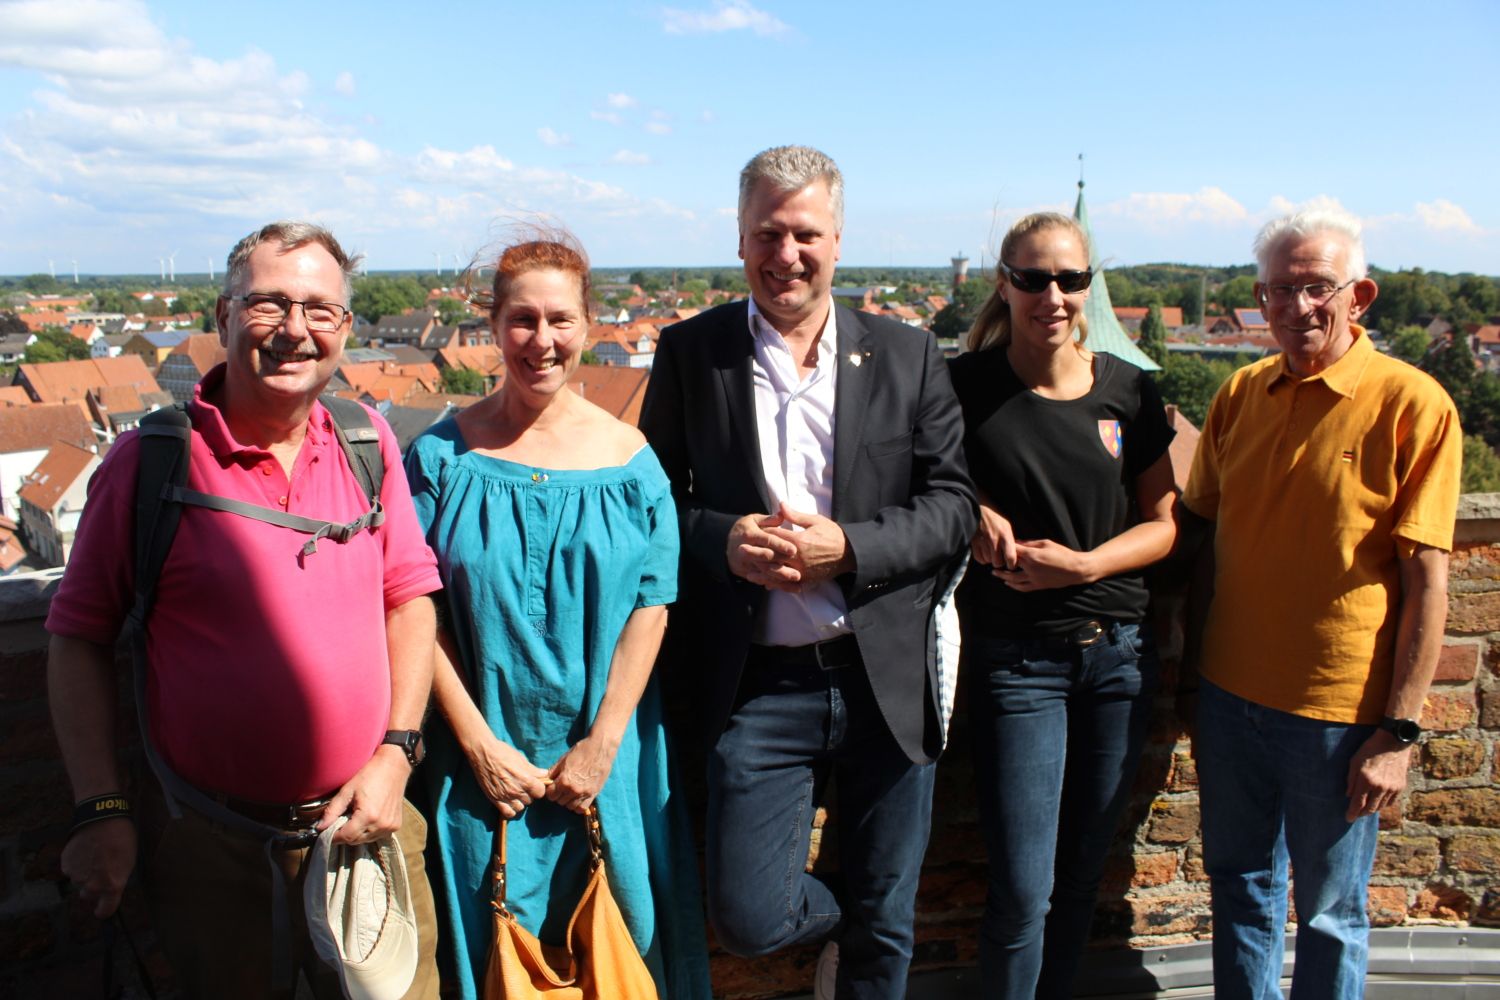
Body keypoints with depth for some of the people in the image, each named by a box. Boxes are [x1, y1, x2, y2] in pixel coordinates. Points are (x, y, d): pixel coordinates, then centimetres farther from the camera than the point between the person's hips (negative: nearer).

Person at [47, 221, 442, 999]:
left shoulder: (367, 443, 0)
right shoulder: (150, 460, -9)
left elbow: (409, 596, 4)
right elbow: (78, 638, -5)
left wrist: (395, 752, -4)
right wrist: (100, 809, -8)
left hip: (360, 821, 3)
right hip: (208, 839, -2)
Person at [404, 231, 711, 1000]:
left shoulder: (629, 456, -3)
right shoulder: (443, 454, -4)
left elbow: (650, 606, -6)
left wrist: (600, 747, -11)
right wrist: (479, 743, -11)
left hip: (606, 760, 1)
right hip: (484, 761, 0)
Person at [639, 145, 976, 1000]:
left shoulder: (907, 356, 2)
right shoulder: (690, 353, 1)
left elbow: (953, 505, -1)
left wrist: (847, 547, -17)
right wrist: (719, 539, -16)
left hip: (886, 679, 1)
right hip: (758, 684, 0)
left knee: (886, 928, 15)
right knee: (748, 918, 2)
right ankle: (841, 920, 35)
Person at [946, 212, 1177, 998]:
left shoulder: (1128, 391, 0)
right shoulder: (964, 386, -9)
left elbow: (1162, 523, 5)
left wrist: (1079, 564, -13)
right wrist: (973, 515, -17)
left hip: (1118, 651, 3)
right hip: (1015, 659, -3)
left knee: (1082, 873, 16)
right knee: (1023, 887, -1)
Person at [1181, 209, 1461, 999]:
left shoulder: (1412, 404, -11)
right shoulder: (1241, 394, 3)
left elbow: (1427, 579, -12)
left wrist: (1400, 730, -13)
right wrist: (1190, 663, 7)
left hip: (1340, 711, -4)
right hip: (1232, 695, 5)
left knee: (1329, 913, 12)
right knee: (1239, 889, 19)